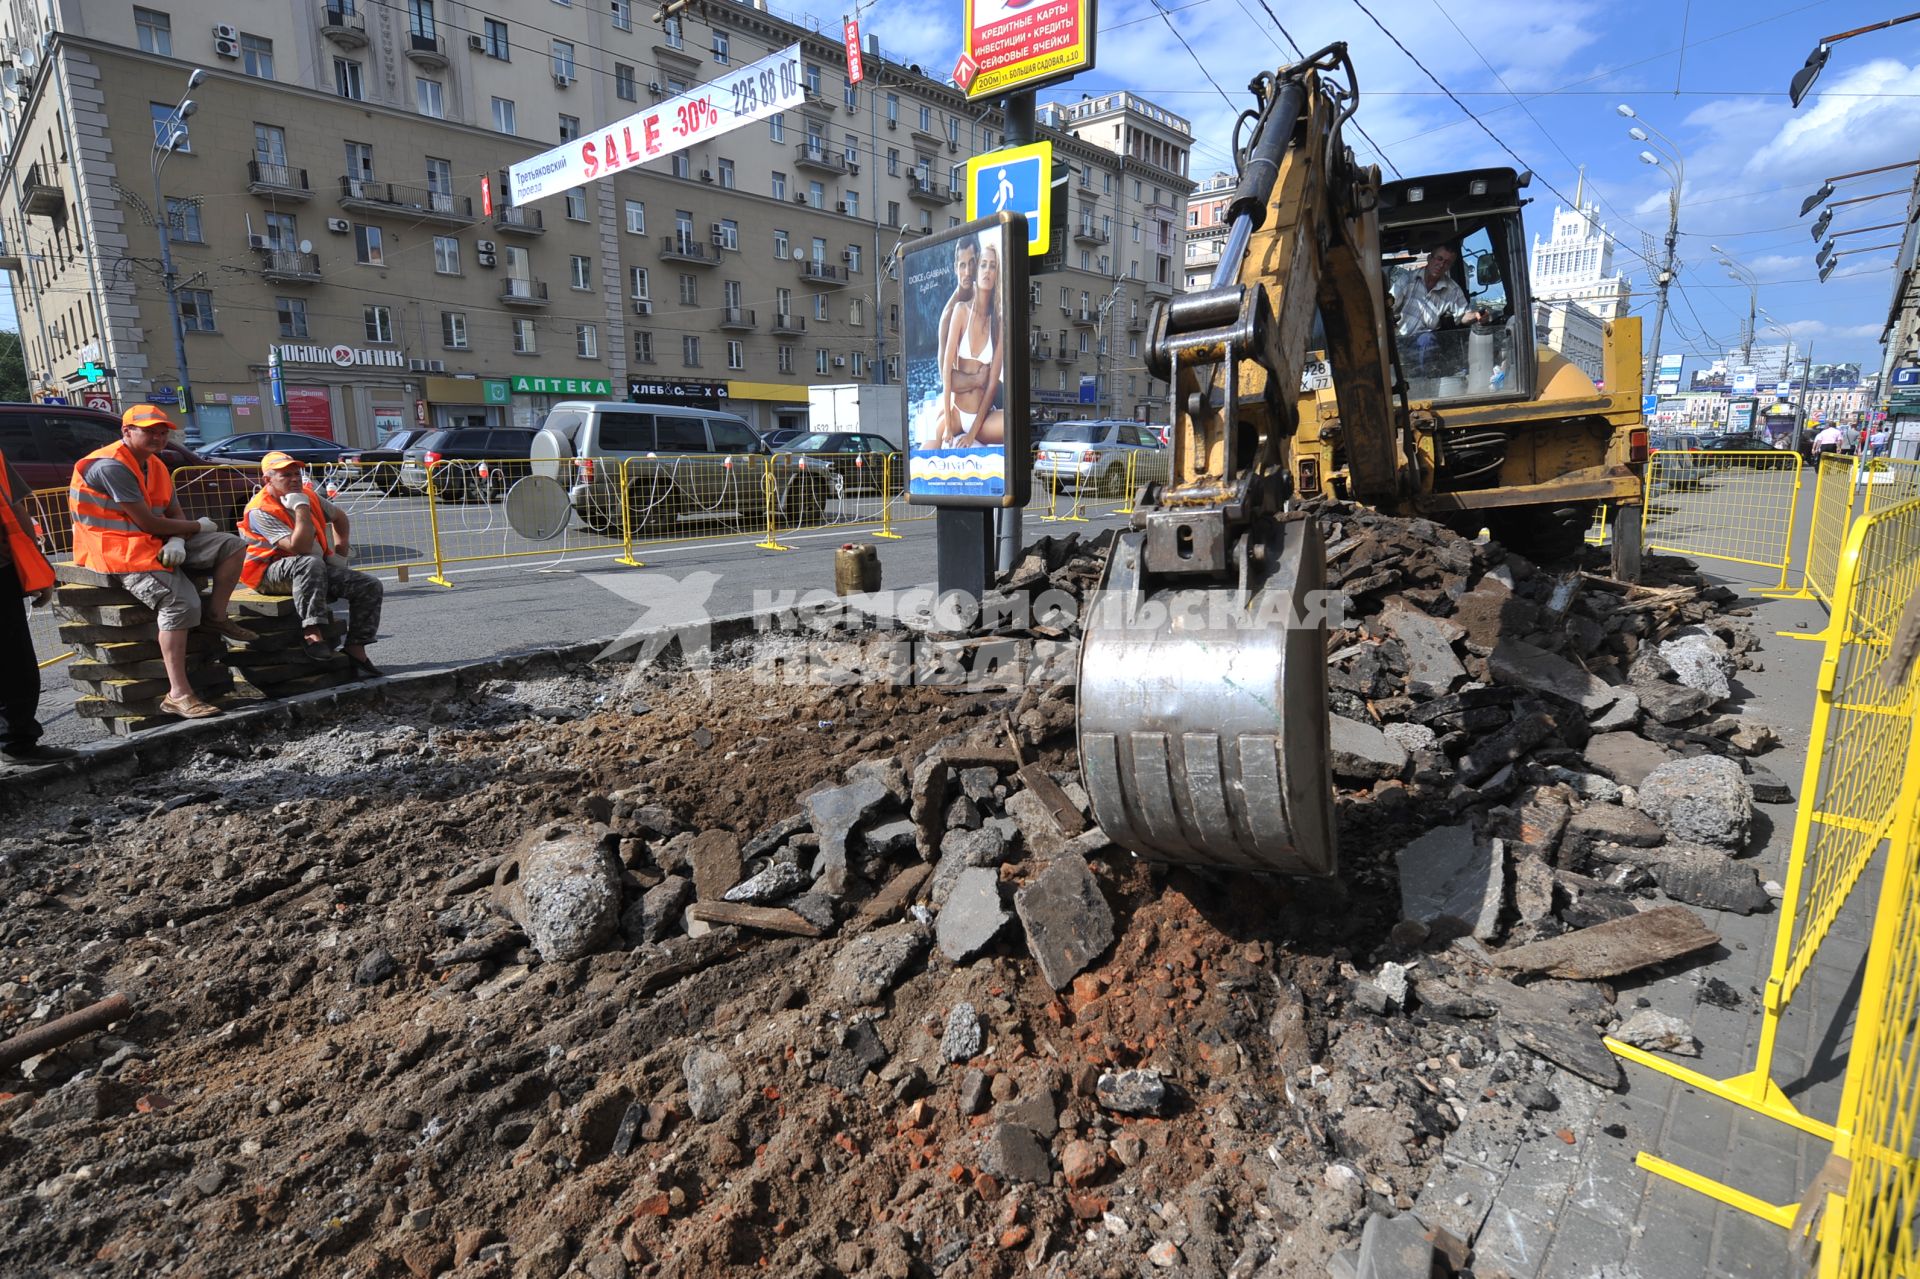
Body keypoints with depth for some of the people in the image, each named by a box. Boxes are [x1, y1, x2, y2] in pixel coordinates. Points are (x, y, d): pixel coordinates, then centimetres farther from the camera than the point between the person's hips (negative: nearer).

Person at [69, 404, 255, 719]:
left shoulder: (155, 466, 14)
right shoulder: (112, 465, -15)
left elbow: (174, 516, 11)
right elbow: (146, 522, -19)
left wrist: (177, 541, -13)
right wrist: (198, 526, -5)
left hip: (160, 543, 9)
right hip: (120, 549, -9)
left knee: (232, 545, 1)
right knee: (181, 603, -28)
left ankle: (216, 617, 3)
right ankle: (178, 695, -30)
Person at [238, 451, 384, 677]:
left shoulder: (308, 496, 4)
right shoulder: (260, 511, -16)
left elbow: (339, 517, 25)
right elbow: (300, 548, -29)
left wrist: (340, 553, 13)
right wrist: (301, 507, -24)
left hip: (317, 569, 7)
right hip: (270, 574, -7)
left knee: (371, 586, -10)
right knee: (310, 563, -41)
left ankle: (354, 649, -9)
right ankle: (313, 633, -44)